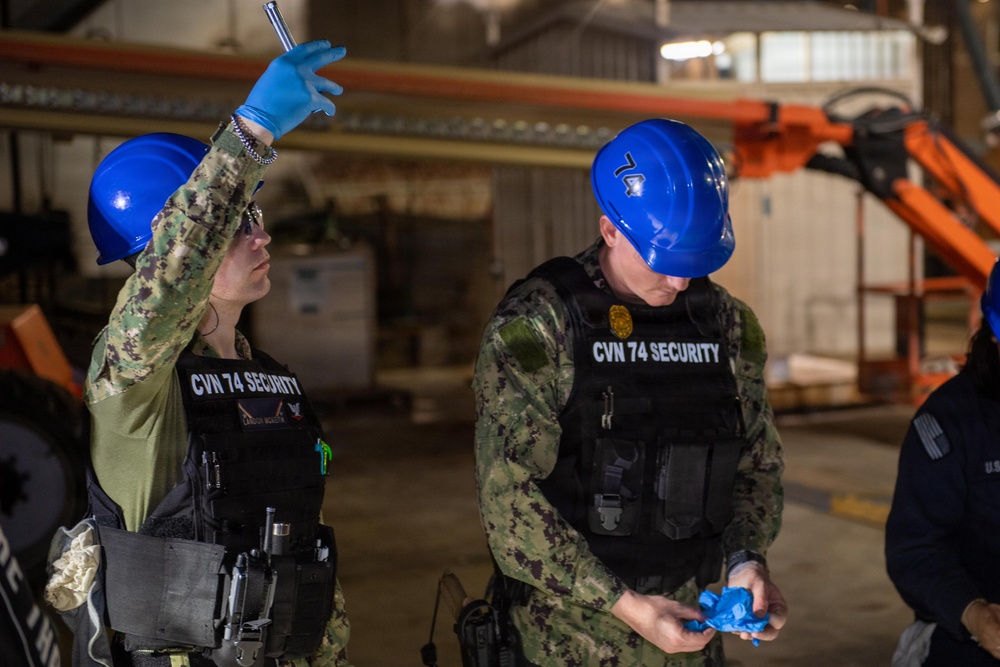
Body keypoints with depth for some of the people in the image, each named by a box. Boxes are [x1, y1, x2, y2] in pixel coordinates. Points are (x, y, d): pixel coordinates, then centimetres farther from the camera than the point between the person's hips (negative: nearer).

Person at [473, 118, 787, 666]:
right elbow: (507, 497, -17)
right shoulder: (532, 328, -14)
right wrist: (625, 605, -20)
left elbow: (759, 462, 10)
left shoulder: (729, 326, 2)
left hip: (687, 622, 4)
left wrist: (746, 560, -7)